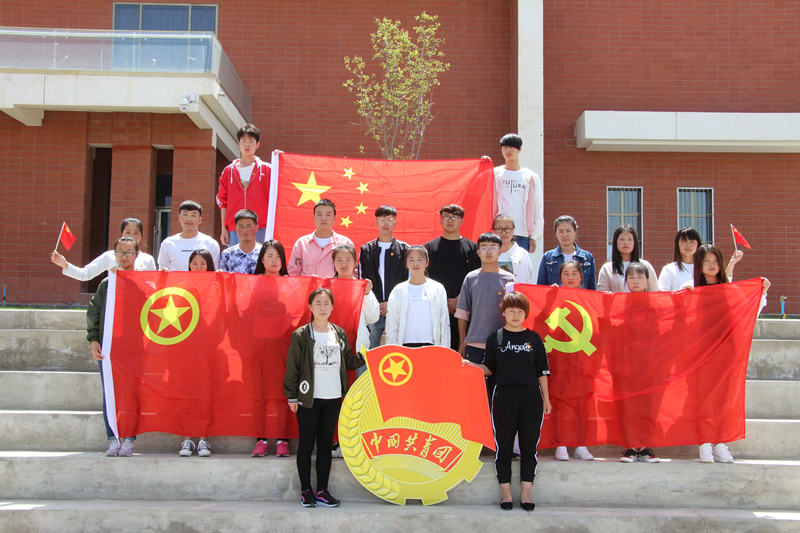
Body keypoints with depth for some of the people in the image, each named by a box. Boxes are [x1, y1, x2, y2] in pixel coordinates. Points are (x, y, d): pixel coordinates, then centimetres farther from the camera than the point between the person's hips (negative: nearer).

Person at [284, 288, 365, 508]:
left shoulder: (340, 334, 8)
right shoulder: (301, 335, -5)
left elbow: (348, 362, 13)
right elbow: (292, 368, -5)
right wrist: (292, 397, -7)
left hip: (333, 398, 4)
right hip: (308, 398, -4)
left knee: (326, 444, 10)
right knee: (306, 444, 4)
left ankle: (322, 490, 17)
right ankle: (305, 490, 15)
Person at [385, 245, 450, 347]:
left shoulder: (438, 289, 8)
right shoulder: (398, 291, 9)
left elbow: (444, 324, 9)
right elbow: (391, 325, 9)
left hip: (430, 345, 0)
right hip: (406, 345, 0)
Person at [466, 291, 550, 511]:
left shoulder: (534, 338, 7)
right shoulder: (495, 339, 6)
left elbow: (542, 371, 9)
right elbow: (489, 369, 10)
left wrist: (546, 398, 7)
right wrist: (470, 365, -7)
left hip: (531, 396, 1)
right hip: (504, 396, 0)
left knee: (529, 445, 4)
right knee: (503, 445, 3)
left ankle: (526, 492, 14)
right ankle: (505, 492, 15)